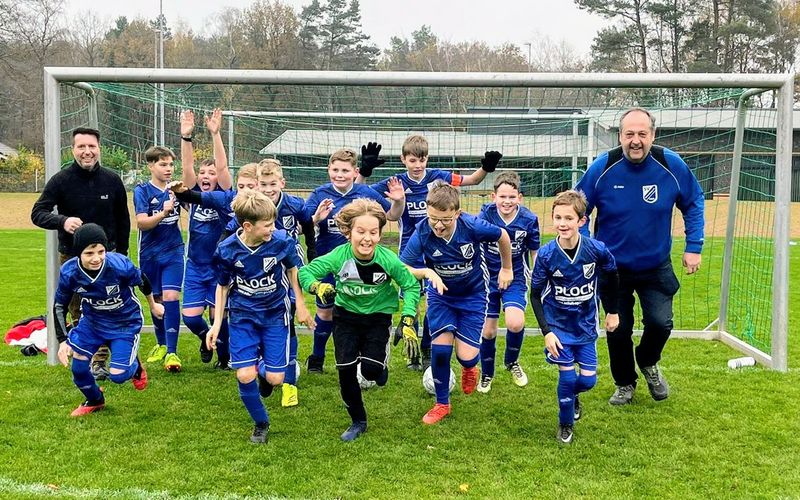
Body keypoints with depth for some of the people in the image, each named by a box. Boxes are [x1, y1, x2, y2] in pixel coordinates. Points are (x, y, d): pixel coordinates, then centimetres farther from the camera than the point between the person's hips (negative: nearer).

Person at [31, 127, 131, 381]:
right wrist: (62, 221, -31)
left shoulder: (112, 180, 0)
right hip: (71, 257, -1)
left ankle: (100, 362, 7)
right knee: (77, 313, 7)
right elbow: (37, 213, -10)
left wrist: (121, 253, 7)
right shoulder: (61, 180, -7)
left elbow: (123, 219, 9)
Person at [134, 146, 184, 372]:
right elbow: (141, 222, -16)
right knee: (156, 300, 13)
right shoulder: (142, 190, -6)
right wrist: (163, 213, -32)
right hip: (150, 255, 0)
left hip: (173, 253, 0)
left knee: (171, 298, -13)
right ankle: (161, 344, 33)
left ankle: (171, 352, -9)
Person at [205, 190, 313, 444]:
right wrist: (216, 324, 0)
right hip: (243, 317, 0)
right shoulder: (226, 250, -17)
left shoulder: (282, 241, -18)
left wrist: (301, 305, 8)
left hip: (275, 314, 0)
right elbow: (223, 287, 1)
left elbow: (293, 270, 3)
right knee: (245, 376, -9)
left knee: (275, 378, -7)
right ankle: (261, 423, 18)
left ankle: (265, 371, 33)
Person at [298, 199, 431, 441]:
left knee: (371, 370, -15)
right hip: (346, 315, 1)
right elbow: (305, 272, -14)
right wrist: (317, 286, -35)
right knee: (345, 371, -2)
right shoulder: (338, 256, -25)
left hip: (378, 315, -1)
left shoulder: (388, 259, -25)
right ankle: (358, 421, 21)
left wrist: (408, 321, -15)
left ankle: (381, 365, 26)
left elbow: (411, 285, -10)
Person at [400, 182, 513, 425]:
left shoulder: (473, 226, -30)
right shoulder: (421, 234, -27)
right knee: (440, 346, -9)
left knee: (466, 355, -9)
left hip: (473, 294, -1)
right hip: (441, 295, 1)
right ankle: (442, 404, 15)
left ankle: (469, 367, 32)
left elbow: (503, 236, -10)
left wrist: (506, 269, 5)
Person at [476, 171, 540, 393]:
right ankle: (486, 374, 33)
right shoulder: (486, 215, -16)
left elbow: (535, 253, 0)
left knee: (515, 323, -21)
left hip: (516, 278, 0)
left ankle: (512, 362, 13)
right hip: (488, 277, 0)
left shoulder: (529, 219, -13)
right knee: (488, 330, 5)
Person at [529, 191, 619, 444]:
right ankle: (566, 423, 23)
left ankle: (572, 396, 41)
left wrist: (613, 312, 12)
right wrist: (546, 332, -15)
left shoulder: (597, 250, -19)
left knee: (588, 379, 4)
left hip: (585, 325, 2)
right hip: (558, 325, -2)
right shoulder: (546, 255, -21)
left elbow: (611, 278, 3)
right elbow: (535, 295, -9)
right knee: (567, 376, -4)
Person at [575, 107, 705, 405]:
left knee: (660, 323, -9)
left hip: (656, 266, 0)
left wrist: (694, 247, -4)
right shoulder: (602, 168, -17)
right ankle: (625, 384, 33)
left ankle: (648, 363, 26)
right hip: (613, 267, 0)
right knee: (618, 330, 7)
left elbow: (694, 203, 1)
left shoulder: (671, 165, -14)